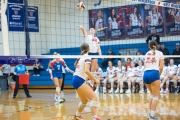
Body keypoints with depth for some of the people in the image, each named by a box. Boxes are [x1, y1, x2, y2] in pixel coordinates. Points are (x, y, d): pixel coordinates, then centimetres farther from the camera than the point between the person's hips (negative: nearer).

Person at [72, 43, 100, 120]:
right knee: (94, 98, -16)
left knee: (84, 100, 25)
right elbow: (86, 70, -22)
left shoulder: (81, 57, 17)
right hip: (79, 80, -9)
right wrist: (95, 79, -17)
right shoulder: (87, 57, -8)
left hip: (75, 80, 9)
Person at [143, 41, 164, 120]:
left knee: (153, 95, 22)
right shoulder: (159, 53, 9)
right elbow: (161, 67, 2)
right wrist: (159, 75, 17)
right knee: (155, 96, 0)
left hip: (145, 74, 5)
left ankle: (150, 113, 21)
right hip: (154, 73, -5)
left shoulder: (147, 53, 22)